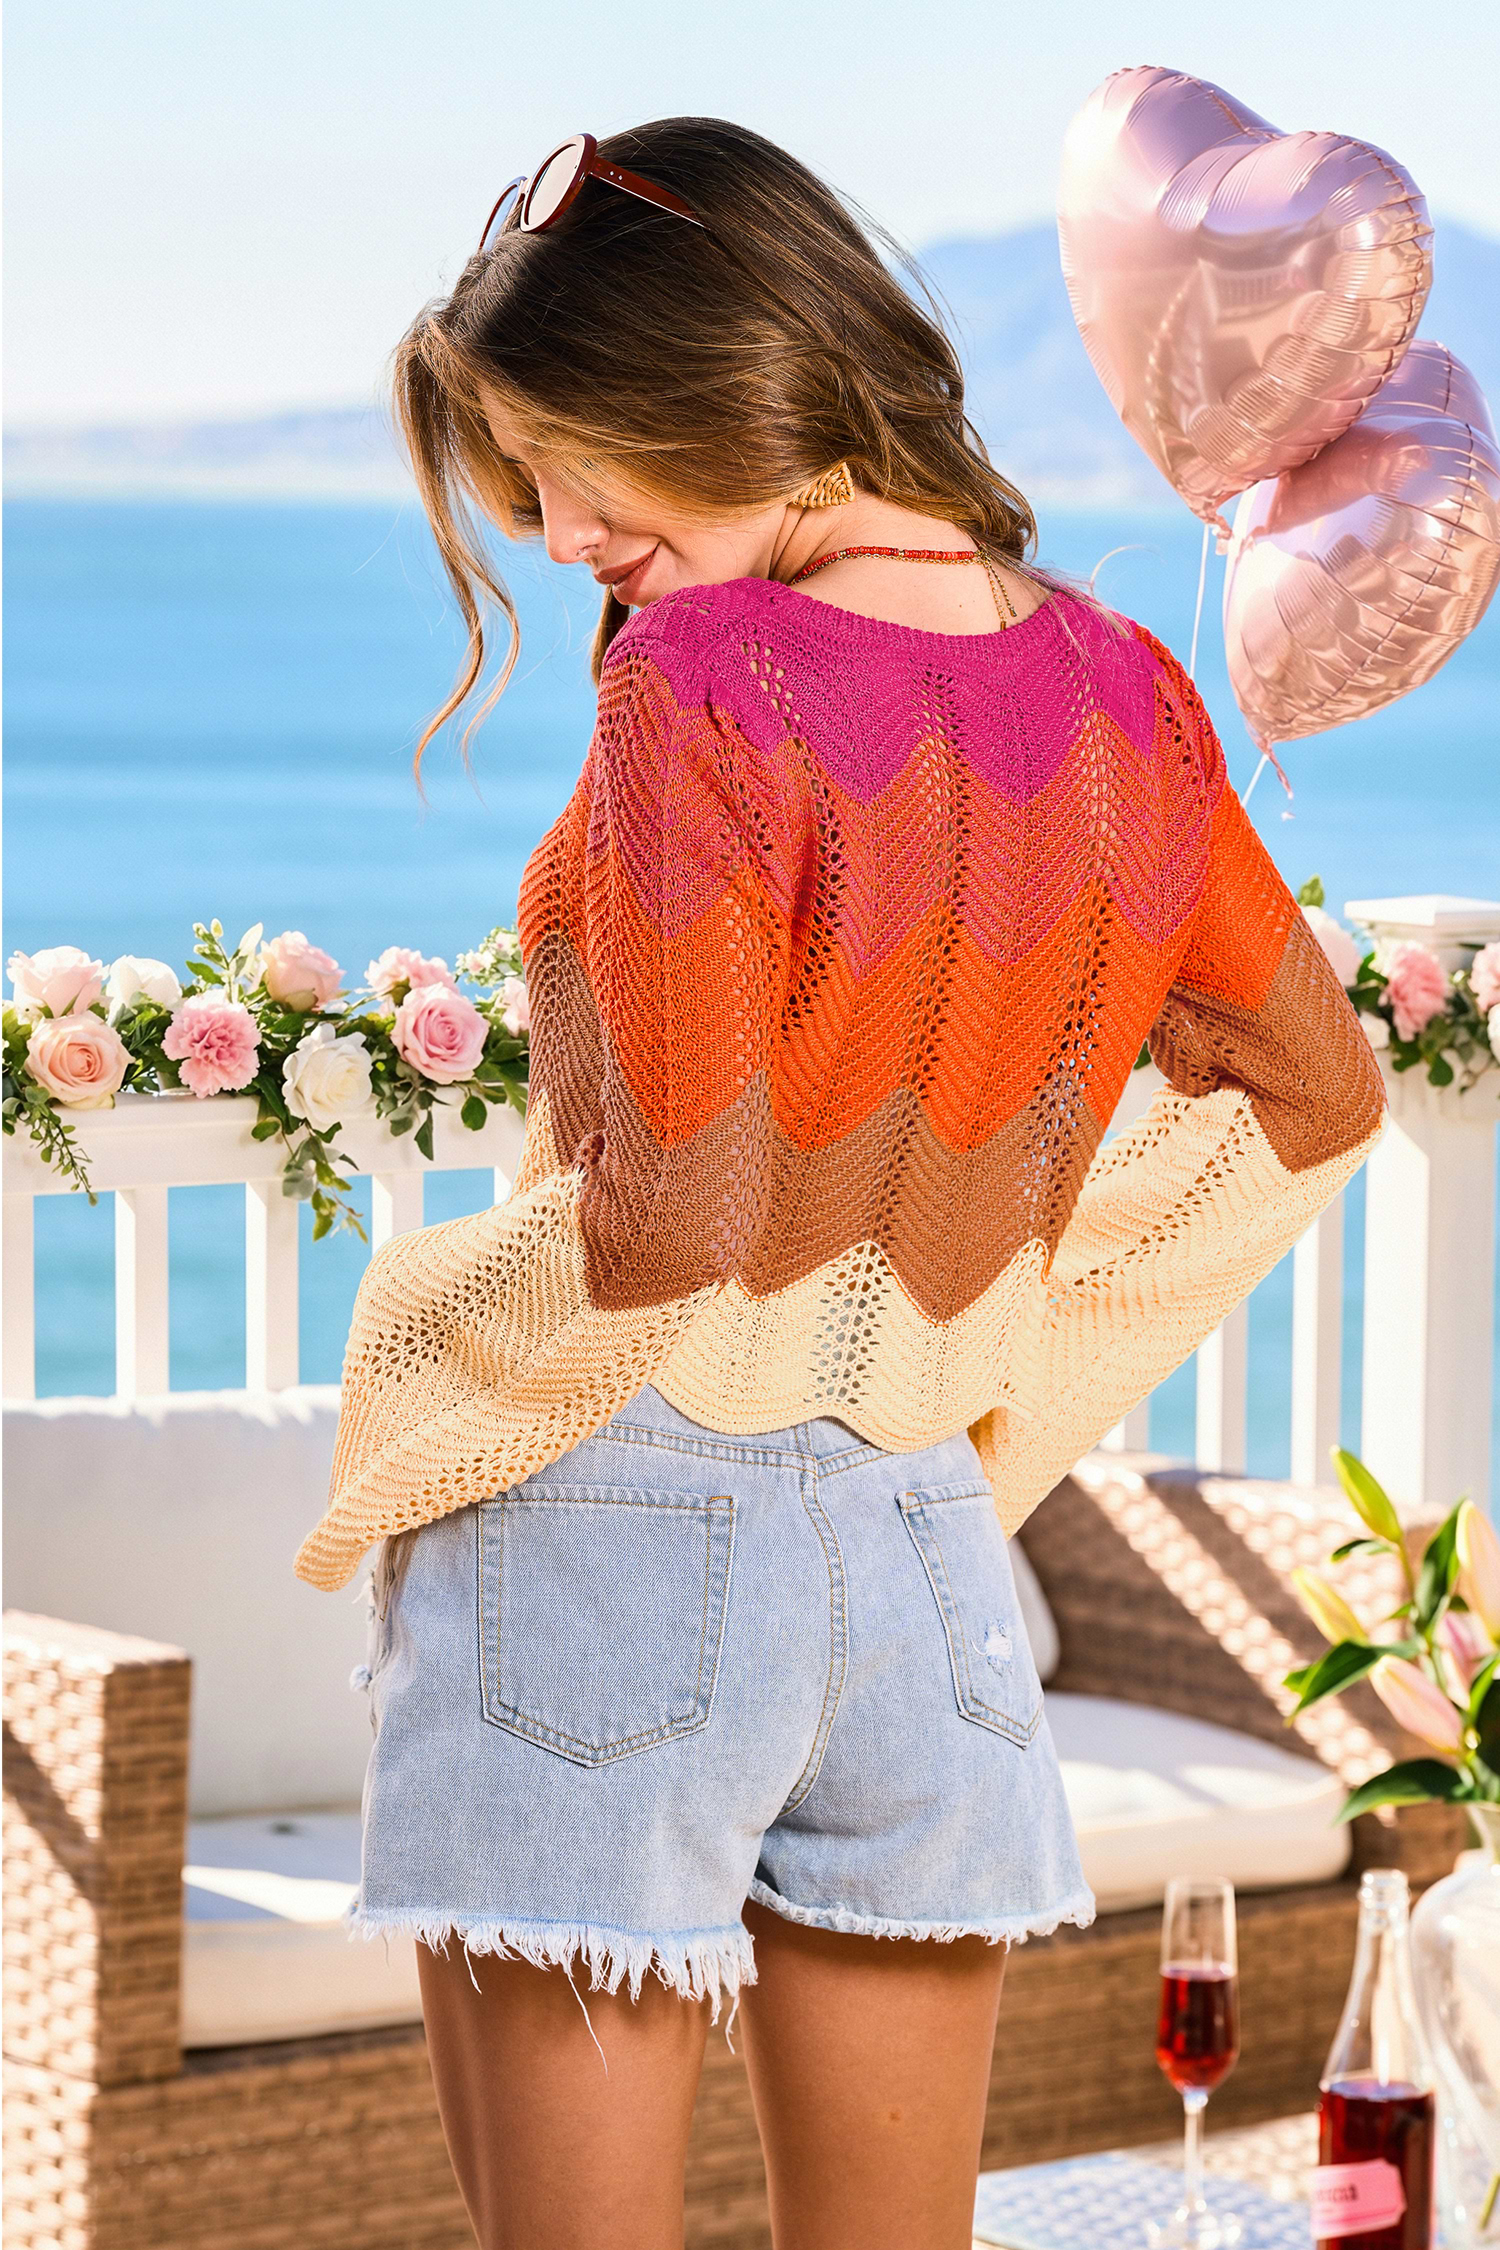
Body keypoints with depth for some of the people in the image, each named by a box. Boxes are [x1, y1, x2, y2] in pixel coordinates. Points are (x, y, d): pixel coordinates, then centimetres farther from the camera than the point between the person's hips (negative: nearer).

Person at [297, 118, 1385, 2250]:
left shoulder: (701, 682, -16)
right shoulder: (1118, 688, 4)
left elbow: (667, 1221, -20)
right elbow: (1316, 1097, 15)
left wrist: (422, 1320, -3)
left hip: (616, 1535, -6)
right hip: (926, 1544, 7)